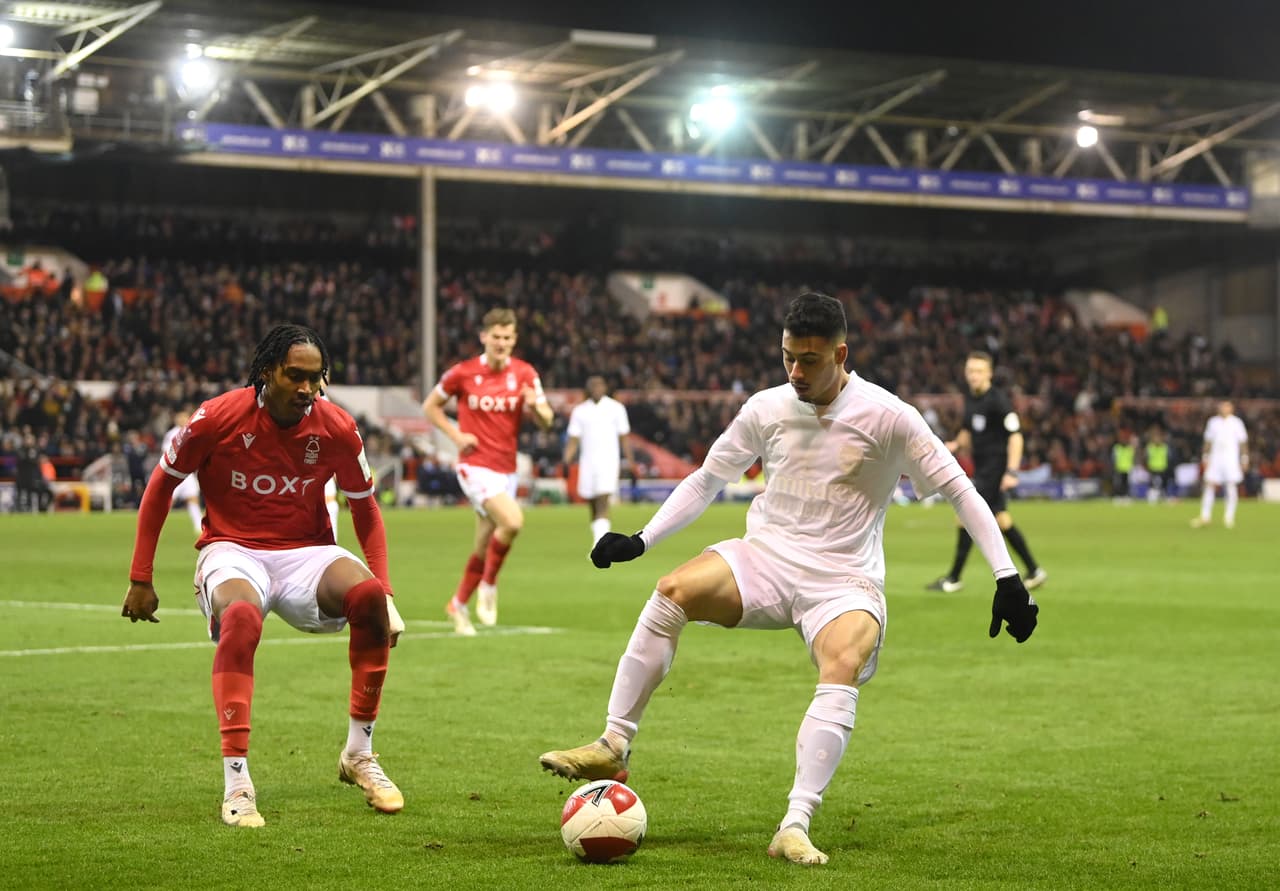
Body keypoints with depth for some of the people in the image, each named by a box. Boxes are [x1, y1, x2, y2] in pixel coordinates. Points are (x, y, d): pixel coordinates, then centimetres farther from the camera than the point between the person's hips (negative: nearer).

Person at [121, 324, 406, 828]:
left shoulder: (336, 429, -6)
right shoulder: (218, 418, -12)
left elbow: (365, 511, 7)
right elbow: (161, 486, 1)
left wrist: (383, 592, -3)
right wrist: (140, 580, 1)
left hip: (307, 553, 3)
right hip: (232, 552, -2)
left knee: (368, 596, -30)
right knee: (241, 616, -39)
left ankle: (359, 755, -11)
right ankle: (236, 782, -35)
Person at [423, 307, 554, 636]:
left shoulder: (524, 374, 1)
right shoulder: (463, 373, -5)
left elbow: (546, 421, 1)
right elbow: (430, 405, 7)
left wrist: (536, 406, -22)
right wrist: (456, 435, -7)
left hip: (506, 469, 4)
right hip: (475, 465, -4)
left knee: (484, 547, 11)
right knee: (513, 521, -27)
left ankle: (459, 604, 33)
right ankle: (489, 585, -6)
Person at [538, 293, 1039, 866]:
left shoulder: (887, 416, -8)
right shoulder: (766, 409, 3)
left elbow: (959, 491, -2)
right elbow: (707, 480, 17)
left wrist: (1007, 578, -7)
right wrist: (641, 540, 8)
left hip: (845, 583, -3)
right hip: (765, 560, 3)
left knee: (843, 671, -35)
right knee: (673, 592, -26)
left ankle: (795, 827, -33)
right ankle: (613, 748, -20)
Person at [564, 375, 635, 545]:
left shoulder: (616, 408, 6)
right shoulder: (579, 411, 10)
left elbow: (624, 437, 7)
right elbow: (573, 439, 7)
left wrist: (630, 460, 0)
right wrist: (568, 459, -8)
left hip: (608, 461, -3)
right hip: (587, 462, 3)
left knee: (602, 503, -17)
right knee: (593, 506, 8)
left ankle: (600, 543, -26)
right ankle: (597, 538, 20)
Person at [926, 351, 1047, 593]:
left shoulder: (998, 401, -15)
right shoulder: (970, 398, 10)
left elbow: (1015, 435, -17)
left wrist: (1012, 471, -23)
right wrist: (957, 444, 3)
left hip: (995, 467, -9)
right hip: (981, 468, 9)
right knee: (1001, 519, 13)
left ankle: (954, 578, -3)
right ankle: (1034, 571, 22)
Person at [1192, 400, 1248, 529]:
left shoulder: (1236, 422, 3)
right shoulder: (1213, 422, 10)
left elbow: (1243, 442, 5)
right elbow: (1208, 441, 14)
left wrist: (1244, 458, -1)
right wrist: (1205, 457, 8)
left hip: (1231, 459, -2)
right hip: (1215, 459, 2)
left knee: (1231, 488, -7)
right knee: (1209, 486, -4)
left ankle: (1229, 517, -1)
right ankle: (1204, 517, 1)